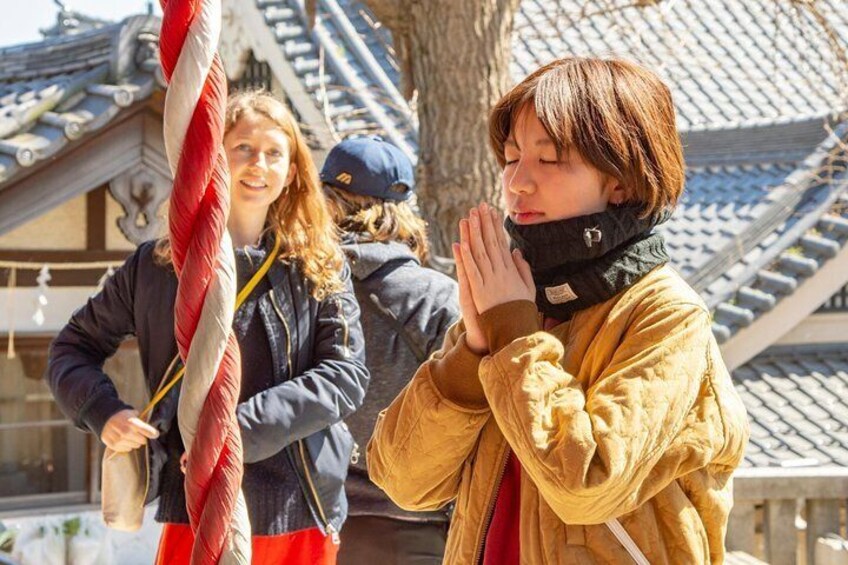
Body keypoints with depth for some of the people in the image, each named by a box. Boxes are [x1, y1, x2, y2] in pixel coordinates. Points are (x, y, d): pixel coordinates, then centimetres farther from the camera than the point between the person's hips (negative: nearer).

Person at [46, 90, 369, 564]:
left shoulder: (321, 267, 5)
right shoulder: (159, 264, 6)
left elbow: (347, 372, -5)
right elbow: (74, 347, 16)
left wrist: (245, 427, -17)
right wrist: (103, 411, -4)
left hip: (305, 523, 1)